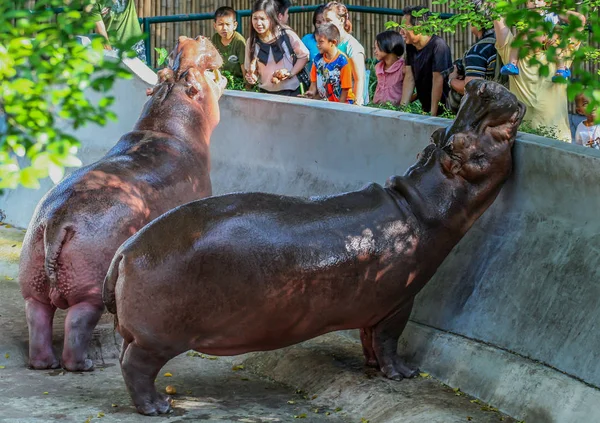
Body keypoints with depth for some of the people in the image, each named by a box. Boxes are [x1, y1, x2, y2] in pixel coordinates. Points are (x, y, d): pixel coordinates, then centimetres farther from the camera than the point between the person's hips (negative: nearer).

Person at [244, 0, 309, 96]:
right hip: (266, 92, 3)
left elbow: (304, 55, -3)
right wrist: (252, 76, -15)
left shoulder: (287, 35, -13)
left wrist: (290, 74, -14)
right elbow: (251, 69, 6)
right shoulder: (251, 42, -3)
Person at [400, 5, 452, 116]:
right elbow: (409, 78, 2)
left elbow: (438, 80, -21)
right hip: (424, 108, 6)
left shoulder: (438, 46, -19)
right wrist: (402, 107, -6)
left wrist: (433, 115, -22)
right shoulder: (410, 46, 4)